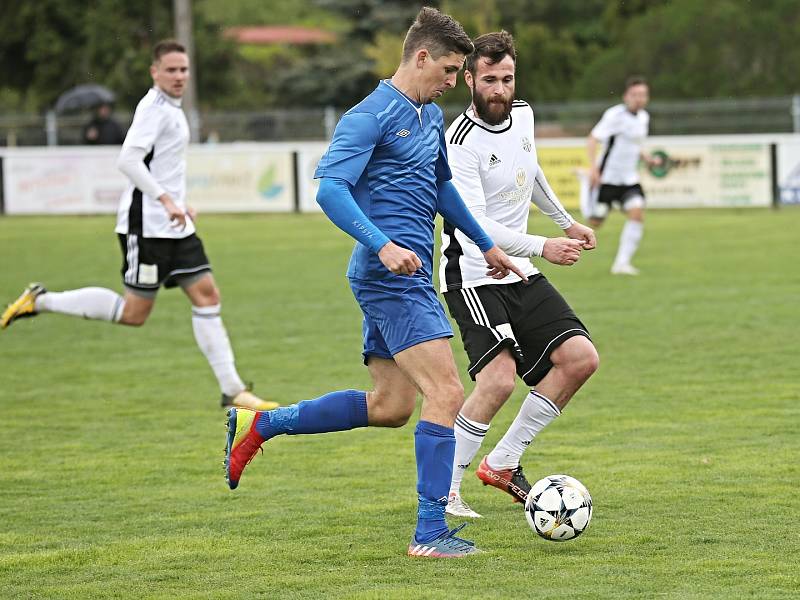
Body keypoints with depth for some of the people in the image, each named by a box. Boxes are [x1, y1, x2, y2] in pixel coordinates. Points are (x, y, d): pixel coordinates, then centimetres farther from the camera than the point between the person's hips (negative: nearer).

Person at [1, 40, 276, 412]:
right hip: (147, 225, -9)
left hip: (174, 226, 9)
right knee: (135, 312, -5)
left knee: (206, 294, 2)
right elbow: (127, 160, -25)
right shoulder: (154, 109, -14)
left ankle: (232, 391, 1)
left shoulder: (171, 109, 17)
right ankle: (41, 301, 6)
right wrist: (165, 199, -29)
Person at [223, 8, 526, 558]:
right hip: (393, 278, -10)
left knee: (390, 405, 13)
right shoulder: (372, 116, -12)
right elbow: (330, 188, -21)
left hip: (406, 275, 10)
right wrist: (383, 245, -32)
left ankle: (259, 425, 21)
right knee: (446, 394, -14)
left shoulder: (431, 117, 17)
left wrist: (486, 245, 38)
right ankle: (430, 533, -11)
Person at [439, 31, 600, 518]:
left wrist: (566, 221, 35)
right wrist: (541, 247, -35)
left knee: (581, 359, -1)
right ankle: (443, 490, -11)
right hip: (473, 275, -8)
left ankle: (503, 463, 9)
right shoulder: (462, 143, -20)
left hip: (519, 273, 8)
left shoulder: (522, 114, 4)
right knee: (500, 376, -24)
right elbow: (475, 225, -27)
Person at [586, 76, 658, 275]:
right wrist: (594, 168, -30)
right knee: (595, 222, 0)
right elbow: (592, 140, -19)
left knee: (637, 214, -15)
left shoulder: (643, 117, 10)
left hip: (629, 179, 6)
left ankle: (621, 263, -12)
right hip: (607, 177, -6)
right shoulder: (616, 115, -15)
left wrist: (647, 158, 10)